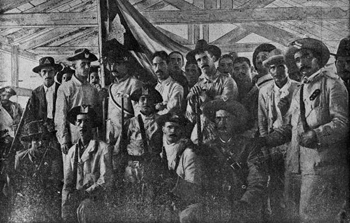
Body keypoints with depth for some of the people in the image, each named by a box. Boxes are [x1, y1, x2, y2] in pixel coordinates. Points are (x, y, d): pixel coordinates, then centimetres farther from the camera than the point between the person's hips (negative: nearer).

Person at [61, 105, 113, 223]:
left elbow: (106, 180, -6)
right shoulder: (72, 151, 12)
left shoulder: (103, 148, -2)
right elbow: (67, 183, 10)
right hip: (77, 197, 3)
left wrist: (85, 193, -15)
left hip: (97, 198, -3)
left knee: (83, 209, -24)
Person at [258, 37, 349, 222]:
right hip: (296, 165, 7)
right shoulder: (300, 89, 23)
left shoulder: (332, 84, 0)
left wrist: (316, 135, -25)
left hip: (322, 167, -7)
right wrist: (268, 140, 10)